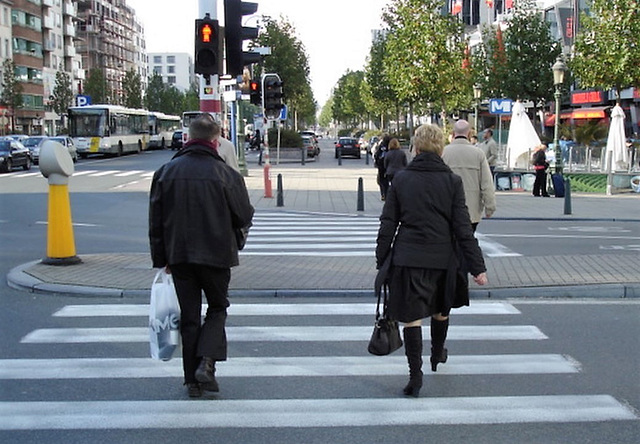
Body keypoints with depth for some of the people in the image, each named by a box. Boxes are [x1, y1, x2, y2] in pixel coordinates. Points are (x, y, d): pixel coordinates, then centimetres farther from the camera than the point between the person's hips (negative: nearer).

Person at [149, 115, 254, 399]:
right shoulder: (226, 174, -11)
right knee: (217, 308, 16)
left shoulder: (166, 172, 0)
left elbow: (156, 221, 4)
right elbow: (244, 218, -4)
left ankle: (192, 380, 12)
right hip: (216, 255, -3)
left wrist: (161, 258, 12)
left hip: (179, 256, 3)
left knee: (189, 317, 10)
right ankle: (206, 362, -3)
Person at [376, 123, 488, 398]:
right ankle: (437, 355, 43)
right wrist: (477, 267, -3)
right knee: (441, 310, 22)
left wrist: (381, 260, 10)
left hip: (408, 257, -1)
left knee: (411, 314, 2)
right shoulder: (452, 181, -4)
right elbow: (463, 228, -6)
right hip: (442, 258, 1)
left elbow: (388, 224, 1)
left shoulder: (400, 179, -1)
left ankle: (415, 374, -5)